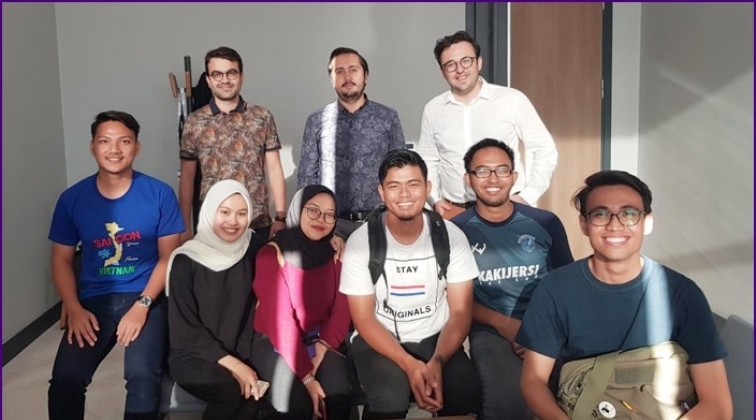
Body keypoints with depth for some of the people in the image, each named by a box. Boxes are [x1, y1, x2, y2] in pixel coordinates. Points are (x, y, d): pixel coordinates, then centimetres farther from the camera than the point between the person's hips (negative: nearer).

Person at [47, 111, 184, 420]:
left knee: (142, 375, -26)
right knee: (65, 379, -19)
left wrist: (142, 305, -14)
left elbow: (168, 257, -2)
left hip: (147, 297, -2)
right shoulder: (72, 199, 2)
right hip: (94, 300, 2)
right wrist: (74, 309, -7)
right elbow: (61, 260, 8)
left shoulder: (160, 194, -4)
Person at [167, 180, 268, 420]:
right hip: (192, 355, -2)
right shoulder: (186, 261, -10)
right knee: (230, 391, -30)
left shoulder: (253, 248, -1)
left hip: (240, 353, 3)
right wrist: (231, 364, -19)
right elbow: (185, 329, -10)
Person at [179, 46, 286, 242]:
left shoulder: (263, 117, 3)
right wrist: (185, 227, 3)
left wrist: (280, 217, -3)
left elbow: (274, 169, 3)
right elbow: (187, 177, 6)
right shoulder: (194, 122, 3)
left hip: (259, 224, 0)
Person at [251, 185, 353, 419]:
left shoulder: (336, 254, -1)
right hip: (275, 342, -3)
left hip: (320, 341, 3)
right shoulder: (272, 254, -13)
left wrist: (321, 347, -20)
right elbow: (280, 320, -19)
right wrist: (307, 377, -24)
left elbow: (341, 312, -3)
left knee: (339, 396, -24)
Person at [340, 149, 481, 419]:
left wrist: (437, 362, -25)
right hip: (379, 341, -1)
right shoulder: (360, 242, -11)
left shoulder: (451, 236, -7)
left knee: (467, 396, -25)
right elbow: (364, 318, -10)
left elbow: (460, 312, -7)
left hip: (435, 338, 2)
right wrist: (409, 364, -24)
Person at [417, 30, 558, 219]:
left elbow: (545, 150, 1)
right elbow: (427, 160, 17)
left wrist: (527, 197, -6)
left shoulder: (512, 100, -3)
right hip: (454, 211, 2)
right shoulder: (433, 109, 5)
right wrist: (435, 199, 5)